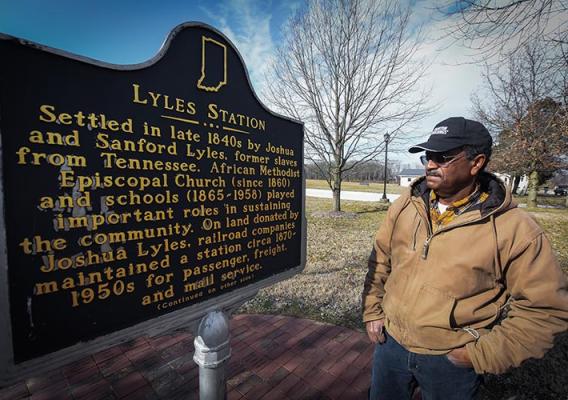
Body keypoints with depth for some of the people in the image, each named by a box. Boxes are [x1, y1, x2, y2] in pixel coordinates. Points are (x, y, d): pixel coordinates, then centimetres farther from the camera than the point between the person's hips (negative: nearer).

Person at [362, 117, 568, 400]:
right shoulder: (405, 206, -7)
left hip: (452, 360, -3)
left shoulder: (515, 230, -17)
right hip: (390, 342, 4)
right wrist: (371, 311, 2)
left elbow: (545, 307, -9)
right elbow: (380, 262, 2)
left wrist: (484, 355, -12)